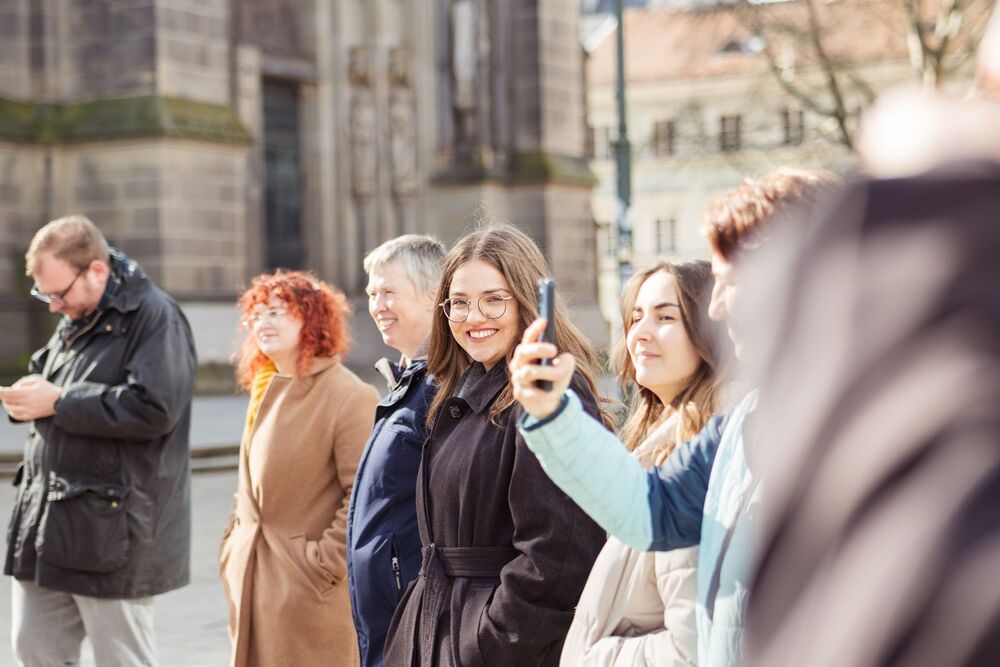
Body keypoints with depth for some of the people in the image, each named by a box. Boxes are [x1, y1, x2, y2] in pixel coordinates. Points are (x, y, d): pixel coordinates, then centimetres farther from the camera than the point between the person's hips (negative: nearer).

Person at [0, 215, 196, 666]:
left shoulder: (153, 317, -11)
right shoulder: (76, 319, 17)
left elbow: (154, 408, -23)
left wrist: (57, 402, -17)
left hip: (112, 532, -9)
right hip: (46, 526, 9)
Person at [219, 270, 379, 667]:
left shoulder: (349, 397, -14)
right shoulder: (265, 390, 13)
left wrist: (326, 563, -18)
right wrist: (232, 544, 13)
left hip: (311, 590, -8)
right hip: (253, 581, 8)